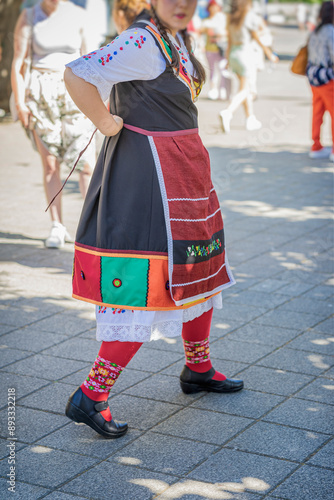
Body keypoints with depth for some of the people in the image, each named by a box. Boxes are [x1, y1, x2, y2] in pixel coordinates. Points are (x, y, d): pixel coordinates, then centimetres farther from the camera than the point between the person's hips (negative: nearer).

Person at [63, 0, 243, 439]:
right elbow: (77, 76, -30)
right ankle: (90, 397, -3)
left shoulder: (177, 39, 11)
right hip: (149, 175, -10)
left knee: (199, 267, 20)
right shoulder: (142, 42, -19)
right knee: (151, 285, -10)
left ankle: (198, 369, 38)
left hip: (184, 169, 10)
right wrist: (106, 124, -19)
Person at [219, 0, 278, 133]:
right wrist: (268, 52, 4)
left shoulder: (230, 17, 6)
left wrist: (228, 58, 16)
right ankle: (227, 112, -26)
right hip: (245, 51, -7)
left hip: (233, 53, 7)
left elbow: (229, 40, 9)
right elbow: (256, 37, -8)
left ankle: (250, 119, 22)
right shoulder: (250, 16, -12)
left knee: (246, 87, 17)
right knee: (244, 90, -5)